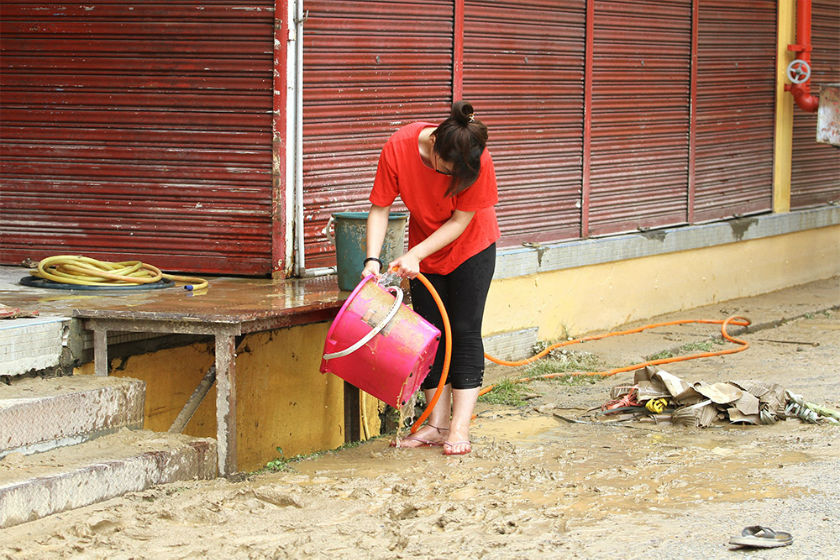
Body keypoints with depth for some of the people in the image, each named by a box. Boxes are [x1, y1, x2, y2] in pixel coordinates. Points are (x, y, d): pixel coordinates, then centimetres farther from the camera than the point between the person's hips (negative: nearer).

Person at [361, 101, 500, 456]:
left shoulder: (478, 161, -31)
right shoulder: (398, 148, -28)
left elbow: (461, 221, -23)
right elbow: (379, 209, -19)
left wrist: (414, 255, -29)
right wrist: (373, 259, -30)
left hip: (471, 247, -3)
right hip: (424, 249, 3)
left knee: (465, 332, -7)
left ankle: (460, 427, -7)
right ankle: (437, 424, 7)